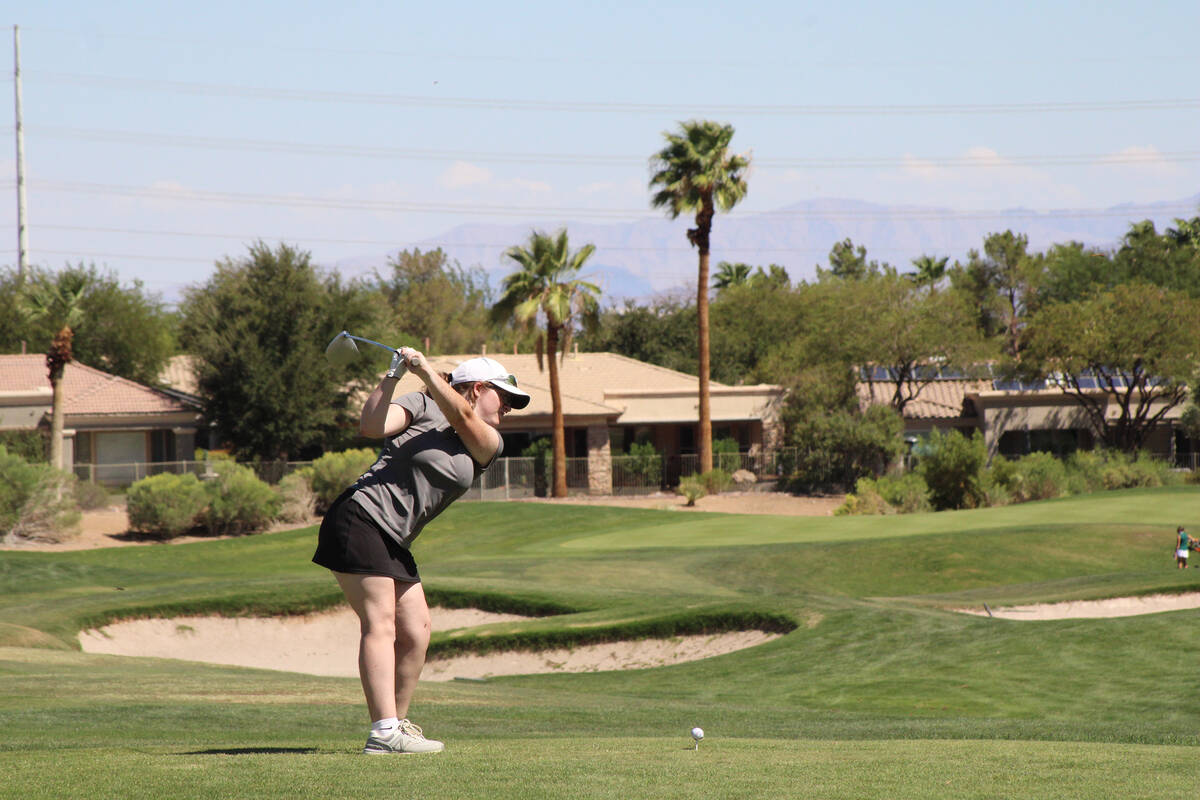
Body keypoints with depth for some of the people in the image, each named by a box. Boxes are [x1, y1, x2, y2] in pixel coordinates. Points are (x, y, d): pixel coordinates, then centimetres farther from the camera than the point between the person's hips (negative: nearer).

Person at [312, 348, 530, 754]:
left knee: (416, 632, 1)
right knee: (381, 624, -15)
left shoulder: (488, 444, 12)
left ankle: (397, 724, 13)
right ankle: (384, 732, -24)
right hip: (360, 519, -7)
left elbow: (461, 416, -9)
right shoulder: (422, 406, -1)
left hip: (395, 545, 7)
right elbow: (372, 426, -12)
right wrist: (392, 378, -23)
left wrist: (426, 371, -22)